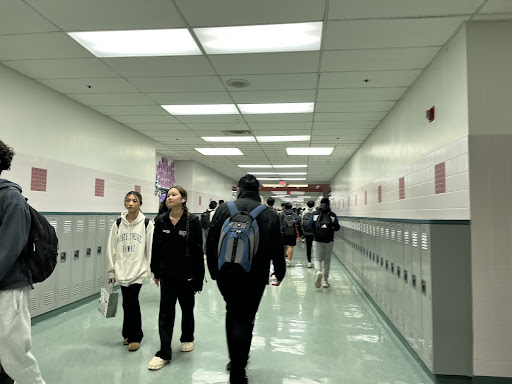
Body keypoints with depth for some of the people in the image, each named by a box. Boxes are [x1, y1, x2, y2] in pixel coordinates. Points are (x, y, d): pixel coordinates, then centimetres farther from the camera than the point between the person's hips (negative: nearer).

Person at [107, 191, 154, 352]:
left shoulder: (147, 224, -5)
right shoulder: (118, 224, 3)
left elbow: (151, 248, -4)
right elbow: (112, 249, 7)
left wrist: (153, 270, -4)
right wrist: (111, 271, 8)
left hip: (139, 270, -3)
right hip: (122, 270, 3)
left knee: (131, 302, -10)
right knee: (127, 303, 11)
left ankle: (134, 336, 10)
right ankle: (130, 334, 31)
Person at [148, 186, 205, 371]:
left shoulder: (193, 221, -13)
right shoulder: (161, 220, -2)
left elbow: (198, 251, -12)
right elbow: (156, 248, 6)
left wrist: (198, 279, -12)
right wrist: (156, 272, 9)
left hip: (186, 275, -2)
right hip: (167, 274, 2)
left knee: (187, 309, 17)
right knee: (165, 312, 1)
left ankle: (187, 338, 41)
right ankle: (164, 353, 9)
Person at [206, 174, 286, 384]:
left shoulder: (223, 209, 0)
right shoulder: (270, 215, -3)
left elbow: (211, 244, 1)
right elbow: (277, 249, -1)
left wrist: (213, 270, 12)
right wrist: (279, 273, 14)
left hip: (225, 274, 2)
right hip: (254, 277, -2)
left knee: (232, 312, 22)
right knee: (244, 319, 7)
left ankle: (235, 360, 31)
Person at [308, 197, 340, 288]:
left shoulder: (314, 214, 1)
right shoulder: (332, 215, -1)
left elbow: (309, 225, -4)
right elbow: (337, 228, -2)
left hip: (317, 240, 0)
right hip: (329, 241, 0)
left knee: (317, 259, 7)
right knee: (327, 260, 11)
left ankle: (318, 272, -24)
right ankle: (325, 281, 14)